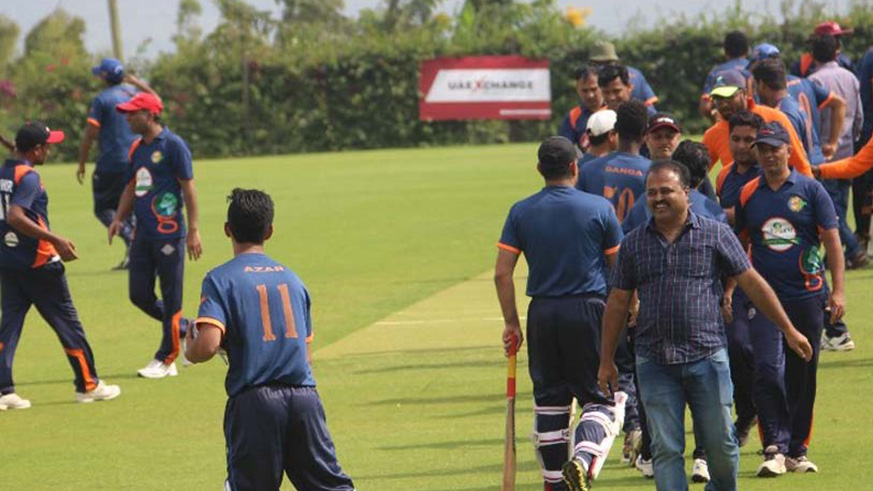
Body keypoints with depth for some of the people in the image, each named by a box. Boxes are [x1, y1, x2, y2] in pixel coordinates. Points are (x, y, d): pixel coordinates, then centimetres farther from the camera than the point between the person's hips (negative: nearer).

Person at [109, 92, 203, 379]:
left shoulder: (173, 145, -9)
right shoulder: (137, 148, 14)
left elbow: (188, 188, -10)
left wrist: (193, 231, -15)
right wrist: (119, 218, 7)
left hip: (168, 233, -8)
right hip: (143, 234, 8)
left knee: (171, 297, -1)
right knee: (139, 294, 7)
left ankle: (166, 360, 5)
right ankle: (187, 331, 25)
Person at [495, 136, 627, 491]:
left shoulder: (521, 212, 3)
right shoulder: (599, 208, -2)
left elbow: (502, 273, -1)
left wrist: (511, 323, 5)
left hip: (542, 315, 3)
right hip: (589, 310, -2)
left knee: (549, 400, 12)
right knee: (600, 397, 3)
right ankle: (583, 459, -23)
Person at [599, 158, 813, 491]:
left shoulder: (716, 235, 2)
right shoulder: (633, 244, 8)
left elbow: (752, 283, 5)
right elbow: (617, 303, 12)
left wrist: (788, 330, 5)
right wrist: (606, 361, 12)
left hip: (707, 356, -1)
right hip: (655, 362, 1)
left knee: (720, 444, 2)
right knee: (666, 449, -3)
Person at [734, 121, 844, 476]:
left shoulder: (810, 190, 2)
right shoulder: (748, 195, 6)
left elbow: (832, 240, 2)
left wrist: (837, 291, -6)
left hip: (807, 296, 0)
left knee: (803, 377, 7)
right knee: (768, 371, -14)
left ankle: (797, 450, 17)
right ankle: (774, 449, -14)